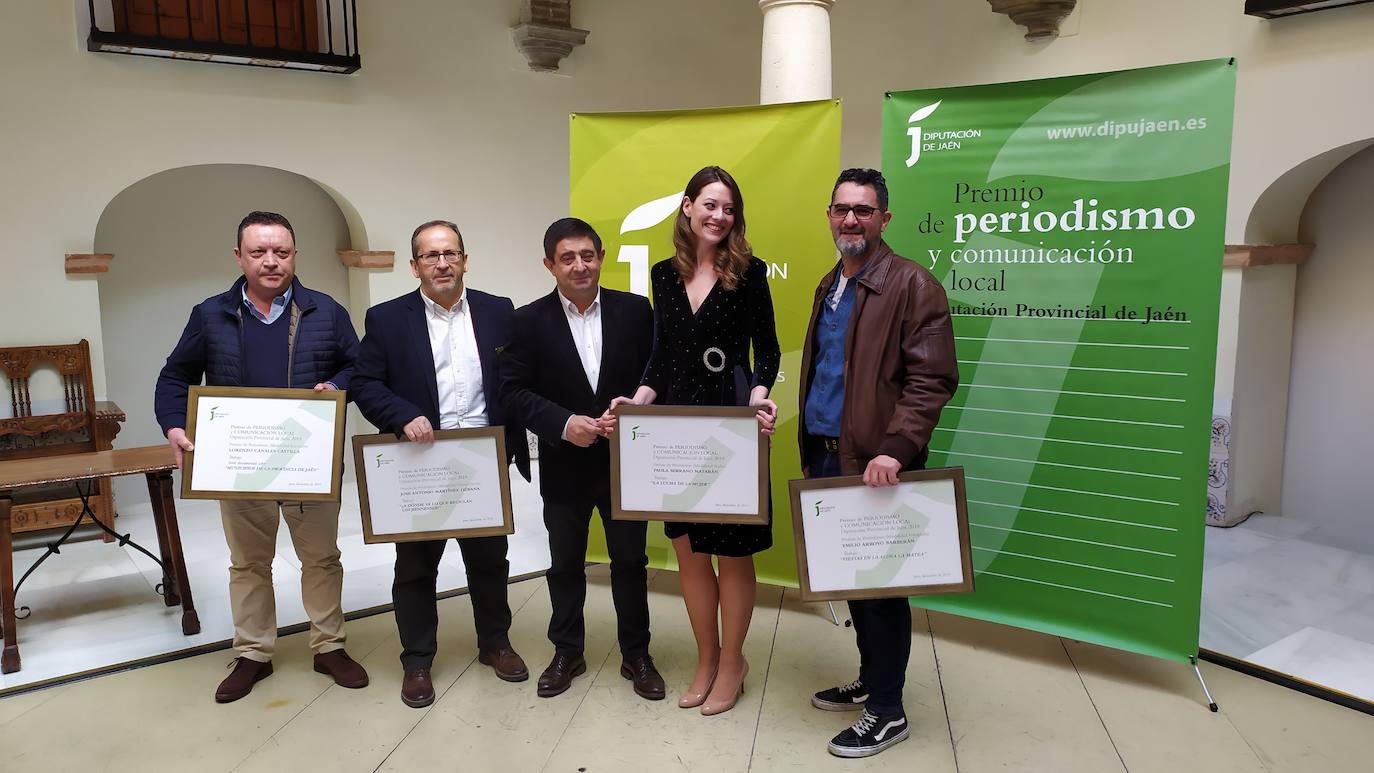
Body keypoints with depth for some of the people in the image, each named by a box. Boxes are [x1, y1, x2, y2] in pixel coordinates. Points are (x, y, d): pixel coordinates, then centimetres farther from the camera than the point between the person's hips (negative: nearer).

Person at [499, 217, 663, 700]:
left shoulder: (636, 310, -2)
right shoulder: (529, 321, -3)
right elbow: (514, 390, -7)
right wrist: (563, 424, -20)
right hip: (564, 466, 0)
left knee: (630, 561, 11)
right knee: (565, 564, 14)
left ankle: (636, 655, 28)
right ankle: (567, 653, 32)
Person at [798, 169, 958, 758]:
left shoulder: (913, 285, -10)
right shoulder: (830, 287, 15)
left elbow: (932, 380, -16)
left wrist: (893, 451, -25)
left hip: (874, 465, -7)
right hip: (826, 457, 7)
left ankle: (886, 712, 18)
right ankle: (871, 680, 35)